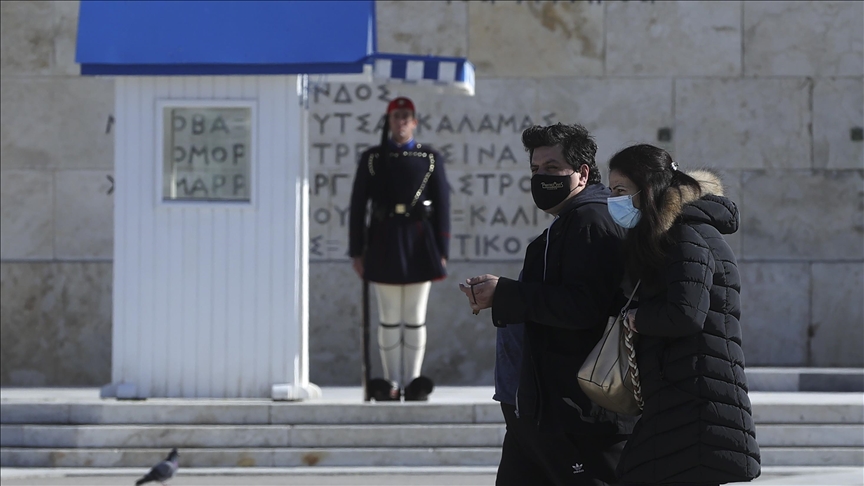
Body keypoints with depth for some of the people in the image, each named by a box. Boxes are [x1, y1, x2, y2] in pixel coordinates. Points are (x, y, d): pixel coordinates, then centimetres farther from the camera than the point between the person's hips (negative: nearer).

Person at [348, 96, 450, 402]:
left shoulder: (431, 159, 6)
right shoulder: (372, 159, 6)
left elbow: (442, 207, 5)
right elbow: (357, 205, 4)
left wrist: (442, 252, -1)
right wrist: (356, 251, 0)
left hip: (419, 244, 0)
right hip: (384, 244, 0)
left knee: (416, 319, 2)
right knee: (389, 319, 3)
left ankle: (414, 384, 6)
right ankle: (391, 385, 8)